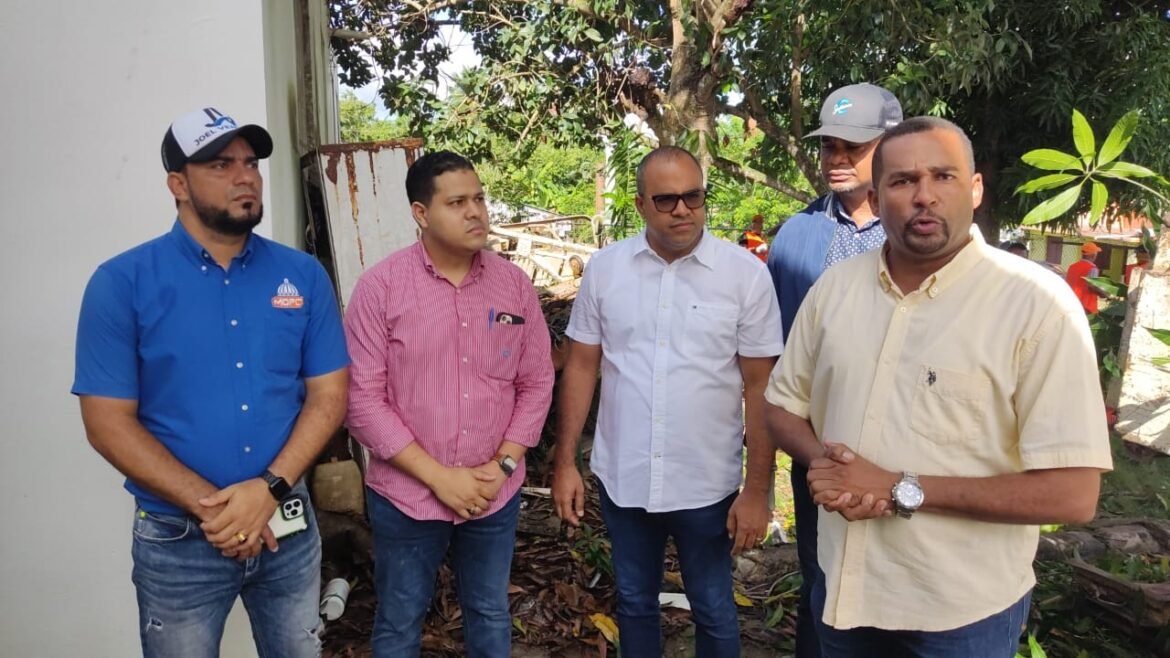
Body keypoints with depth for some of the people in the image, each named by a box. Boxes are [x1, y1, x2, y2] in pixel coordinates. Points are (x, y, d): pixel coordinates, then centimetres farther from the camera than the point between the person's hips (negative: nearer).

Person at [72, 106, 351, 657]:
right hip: (177, 541, -2)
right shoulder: (122, 283, -9)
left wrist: (269, 489, -15)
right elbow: (108, 423, -10)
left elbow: (329, 395, -2)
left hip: (289, 527, 3)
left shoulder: (303, 275, -2)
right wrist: (212, 507, -16)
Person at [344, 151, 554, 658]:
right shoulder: (380, 286, -11)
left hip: (495, 496, 3)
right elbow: (363, 399, -13)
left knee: (490, 615, 22)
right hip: (407, 496, -2)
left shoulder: (514, 283, -1)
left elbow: (537, 383, 3)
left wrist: (502, 466, -7)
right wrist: (439, 477, -15)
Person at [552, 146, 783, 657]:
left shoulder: (746, 274, -10)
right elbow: (581, 367, 3)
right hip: (621, 479, 2)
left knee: (713, 611, 17)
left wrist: (757, 489, -8)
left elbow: (759, 387, -7)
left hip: (707, 484, -2)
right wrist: (565, 462, 1)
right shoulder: (604, 268, -3)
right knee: (633, 603, 21)